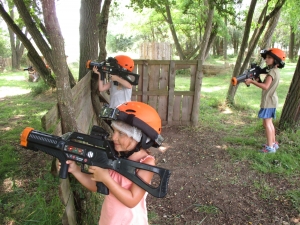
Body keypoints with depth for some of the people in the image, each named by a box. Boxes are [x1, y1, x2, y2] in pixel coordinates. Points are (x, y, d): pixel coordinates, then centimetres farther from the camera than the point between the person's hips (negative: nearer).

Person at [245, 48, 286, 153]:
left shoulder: (272, 71, -17)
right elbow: (266, 84, 13)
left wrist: (252, 81, -28)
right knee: (269, 122, 18)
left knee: (266, 123, -7)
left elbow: (266, 86, -29)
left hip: (268, 101, -10)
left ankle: (270, 147, -5)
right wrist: (257, 79, -1)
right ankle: (273, 143, 28)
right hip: (271, 100, 10)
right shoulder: (276, 71, 14)